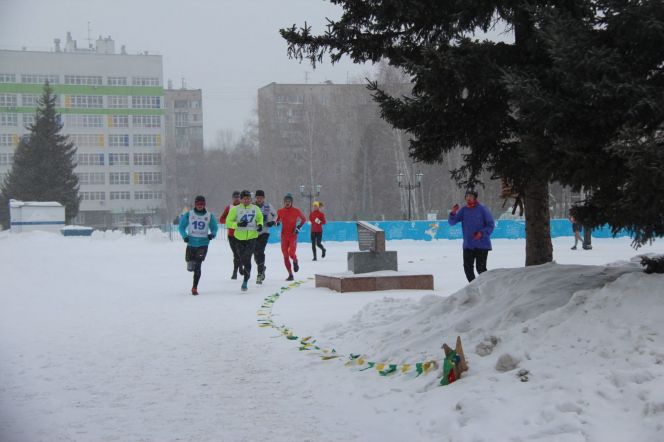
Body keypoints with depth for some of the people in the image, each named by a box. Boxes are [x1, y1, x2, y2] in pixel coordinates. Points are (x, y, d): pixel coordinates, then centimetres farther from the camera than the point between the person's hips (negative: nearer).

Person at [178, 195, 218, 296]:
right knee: (190, 267, 6)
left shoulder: (209, 216, 2)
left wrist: (212, 234, -10)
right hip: (191, 243, 1)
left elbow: (215, 228, 11)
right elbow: (181, 226, 8)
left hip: (203, 243, -1)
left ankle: (195, 287, -3)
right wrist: (184, 236, -9)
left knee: (197, 266, -12)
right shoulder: (188, 215, 1)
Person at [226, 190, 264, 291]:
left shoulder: (255, 209, 4)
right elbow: (228, 222, -4)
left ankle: (245, 281, -5)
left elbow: (260, 218, 21)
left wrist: (260, 225, 1)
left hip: (252, 237, 0)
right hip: (239, 237, 0)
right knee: (241, 258, 7)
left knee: (247, 259, -11)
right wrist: (238, 224, -21)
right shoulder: (235, 209, -4)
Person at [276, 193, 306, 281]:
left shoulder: (296, 211, -2)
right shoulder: (280, 211, 3)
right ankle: (290, 275, 11)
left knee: (292, 253, -18)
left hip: (293, 235, -3)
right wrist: (276, 223, -5)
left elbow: (304, 219, 11)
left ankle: (295, 261, 19)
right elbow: (278, 220, 18)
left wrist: (299, 227, -1)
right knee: (285, 256, 1)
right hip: (284, 236, 3)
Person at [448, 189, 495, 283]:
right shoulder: (463, 210, 6)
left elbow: (491, 225, -4)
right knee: (467, 268, 6)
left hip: (481, 245, -5)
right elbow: (452, 222, 1)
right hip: (468, 245, 5)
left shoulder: (482, 209, -5)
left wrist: (482, 233, -19)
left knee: (480, 268, -7)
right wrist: (453, 213, -18)